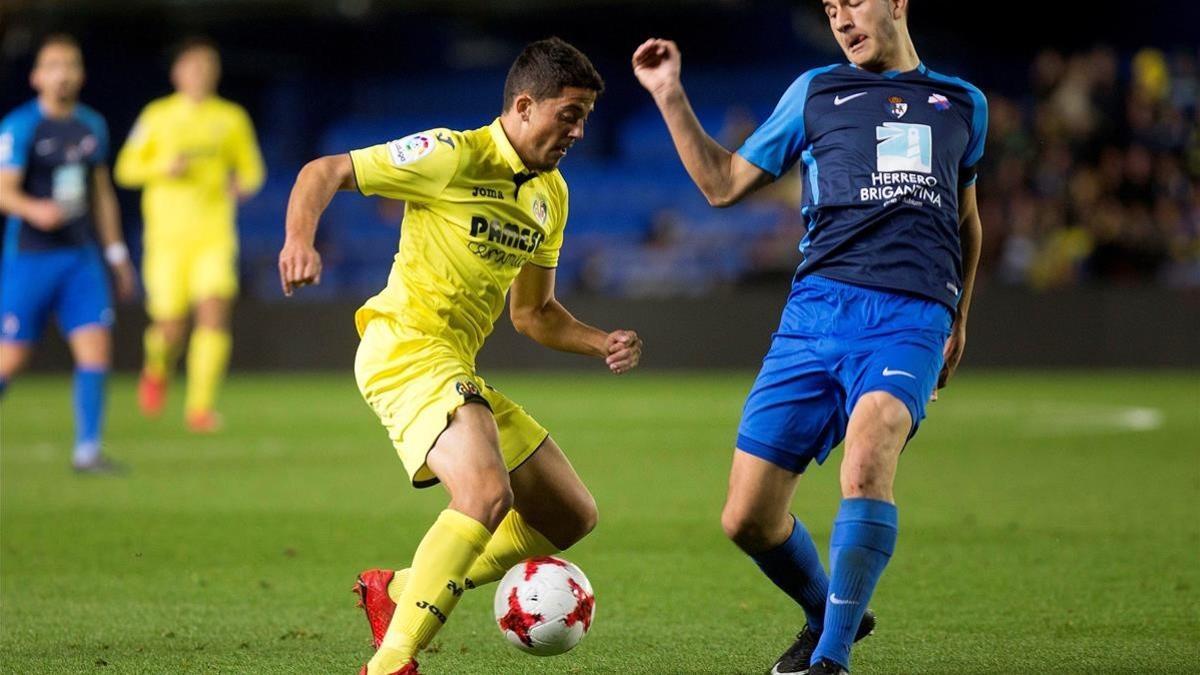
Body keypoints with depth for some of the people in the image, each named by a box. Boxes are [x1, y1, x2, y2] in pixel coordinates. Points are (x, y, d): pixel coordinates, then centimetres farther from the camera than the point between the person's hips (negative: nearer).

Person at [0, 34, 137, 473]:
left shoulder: (92, 126, 11)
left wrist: (117, 254, 21)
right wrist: (35, 210, -36)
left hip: (81, 257, 5)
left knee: (96, 347, -8)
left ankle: (87, 450, -4)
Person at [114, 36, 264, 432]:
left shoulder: (232, 118, 9)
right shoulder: (157, 116, 5)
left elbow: (251, 167, 17)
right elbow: (126, 169, 7)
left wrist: (243, 184, -6)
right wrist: (164, 167, -12)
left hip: (215, 234, 1)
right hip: (168, 233, -1)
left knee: (215, 315, -17)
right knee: (170, 325, -2)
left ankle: (200, 406, -12)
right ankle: (157, 369, 33)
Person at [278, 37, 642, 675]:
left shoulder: (551, 193, 15)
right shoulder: (455, 156, -10)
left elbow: (533, 313, 23)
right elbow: (323, 172, -9)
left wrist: (602, 343, 6)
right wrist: (300, 239, -28)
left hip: (456, 368, 9)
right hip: (405, 347, -9)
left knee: (572, 516, 10)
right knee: (488, 496, -30)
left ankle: (399, 591, 13)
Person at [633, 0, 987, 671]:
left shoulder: (964, 104, 20)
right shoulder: (816, 91, 16)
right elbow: (723, 183, 17)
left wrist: (959, 316, 35)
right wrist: (671, 97, 10)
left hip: (912, 319, -2)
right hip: (818, 308, 2)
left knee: (869, 456, -33)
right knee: (747, 519, -4)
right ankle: (826, 612, 26)